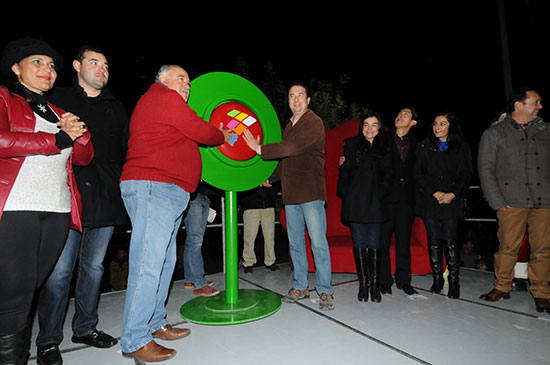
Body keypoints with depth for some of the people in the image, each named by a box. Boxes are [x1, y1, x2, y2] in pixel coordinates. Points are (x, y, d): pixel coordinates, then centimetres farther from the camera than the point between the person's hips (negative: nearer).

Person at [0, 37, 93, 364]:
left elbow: (84, 157, 18)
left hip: (58, 210, 5)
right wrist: (58, 140, -6)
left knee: (31, 288, 10)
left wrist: (77, 133, -2)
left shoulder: (58, 113, 24)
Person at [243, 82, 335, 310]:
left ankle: (325, 291, 9)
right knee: (295, 242, 11)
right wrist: (271, 178, 23)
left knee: (318, 242, -4)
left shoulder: (314, 123, -5)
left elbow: (293, 148, -19)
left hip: (311, 192, -7)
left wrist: (260, 149, -18)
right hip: (291, 193, 8)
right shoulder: (289, 126, 21)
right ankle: (300, 287, 23)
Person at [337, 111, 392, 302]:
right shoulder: (351, 145, 9)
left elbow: (387, 176, 10)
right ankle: (363, 283, 13)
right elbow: (344, 172, 5)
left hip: (376, 203, 1)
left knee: (374, 244, 2)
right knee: (359, 243, 3)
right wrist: (345, 195, -3)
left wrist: (381, 194, -3)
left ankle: (375, 284, 13)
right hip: (356, 202, 0)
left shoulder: (385, 149, 12)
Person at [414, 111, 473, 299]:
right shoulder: (424, 146, 7)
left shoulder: (462, 147, 8)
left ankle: (454, 280, 8)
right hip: (429, 199, 1)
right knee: (434, 239, 3)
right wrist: (435, 193, -8)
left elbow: (466, 175, 5)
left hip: (452, 201, -1)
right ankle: (437, 278, 15)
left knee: (450, 240, -5)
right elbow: (418, 174, 2)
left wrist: (452, 194, -9)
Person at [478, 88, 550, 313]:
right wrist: (497, 202, -4)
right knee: (508, 246, -1)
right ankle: (502, 287, 15)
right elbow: (486, 170, 2)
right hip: (513, 201, -3)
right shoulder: (494, 134, 5)